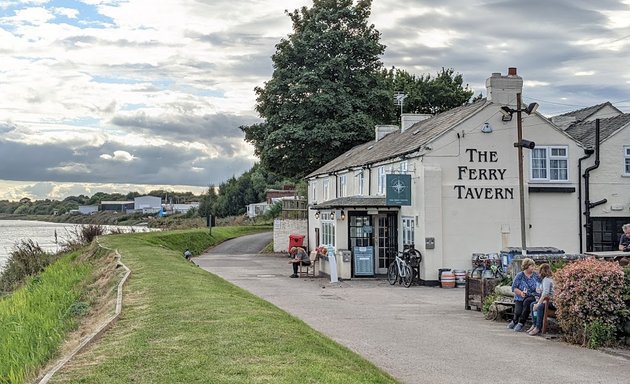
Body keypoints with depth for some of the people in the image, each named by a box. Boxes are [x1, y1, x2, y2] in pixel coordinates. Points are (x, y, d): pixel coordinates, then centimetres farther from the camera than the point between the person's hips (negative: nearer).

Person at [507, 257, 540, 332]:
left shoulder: (536, 275, 9)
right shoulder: (520, 275, 4)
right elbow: (514, 287, 0)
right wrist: (520, 292, -18)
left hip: (532, 297, 0)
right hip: (520, 298, 0)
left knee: (527, 301, -35)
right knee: (518, 312, -24)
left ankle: (521, 323, -25)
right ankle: (514, 321, 13)